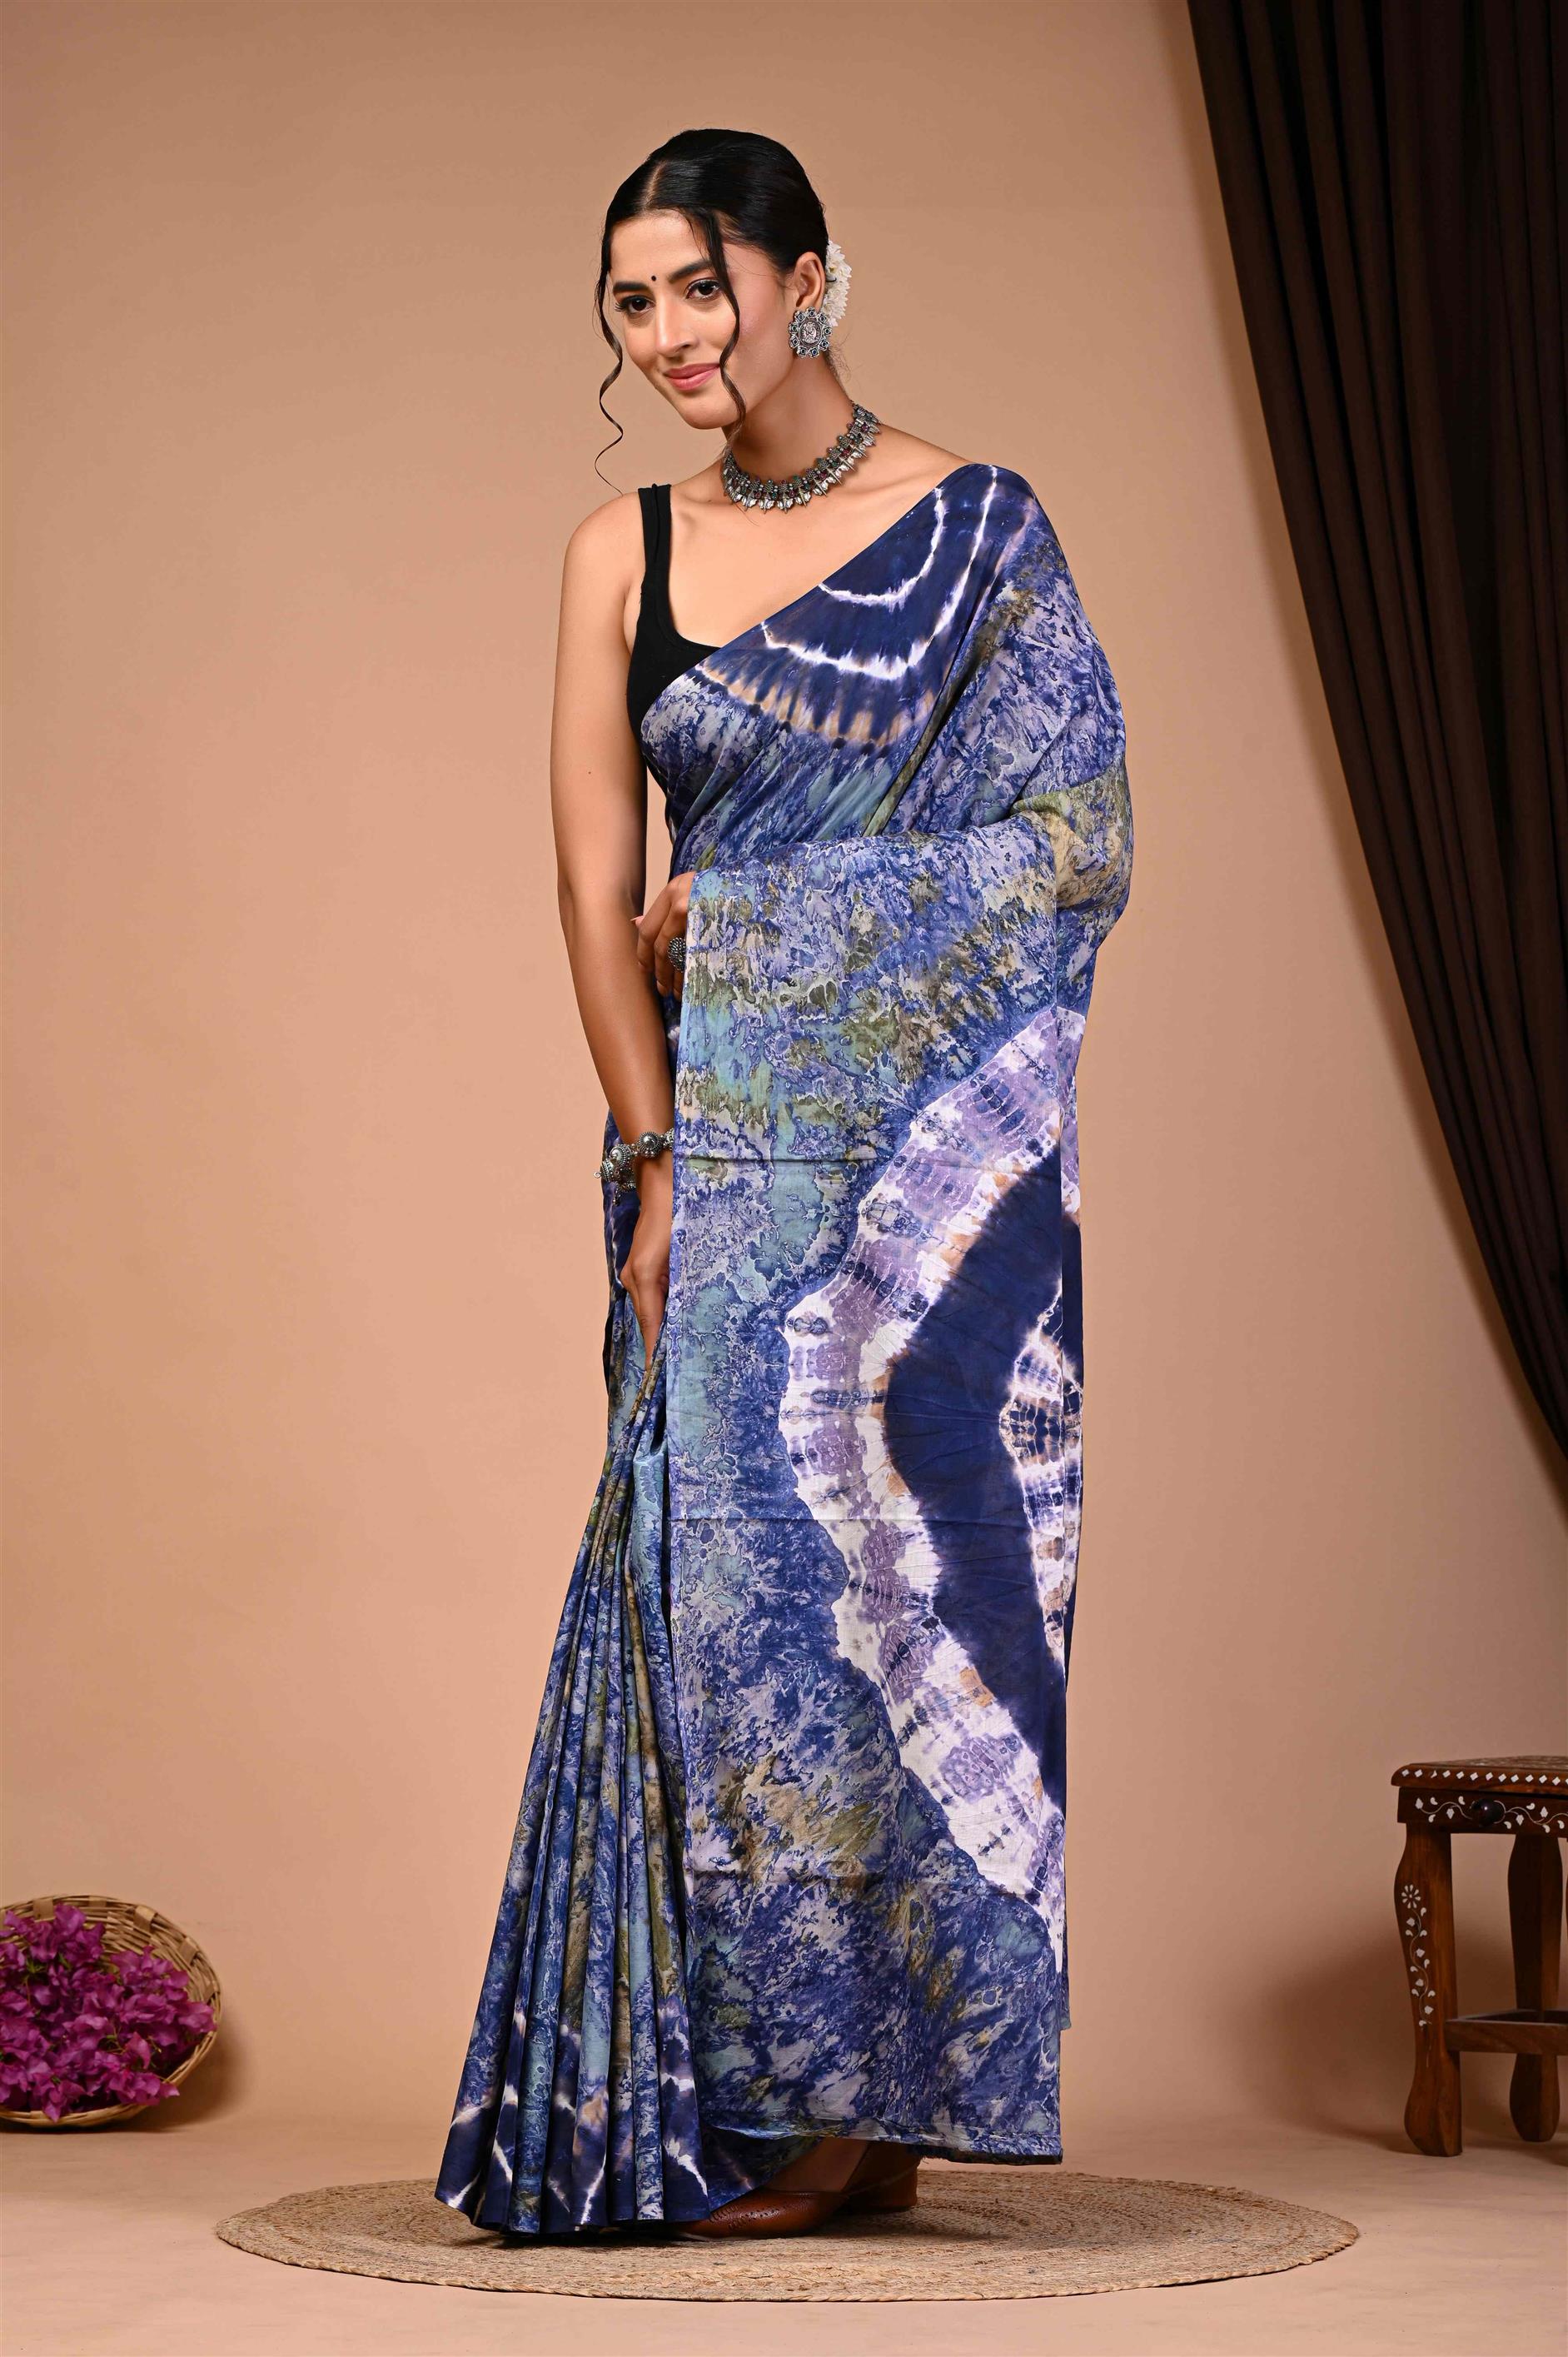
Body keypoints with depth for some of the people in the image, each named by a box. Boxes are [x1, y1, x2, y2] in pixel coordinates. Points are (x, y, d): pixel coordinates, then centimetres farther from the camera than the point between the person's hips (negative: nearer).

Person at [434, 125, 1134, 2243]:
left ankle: (864, 2090, 8)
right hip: (722, 1145, 3)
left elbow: (1082, 840, -4)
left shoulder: (979, 528, 1)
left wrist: (760, 911, -4)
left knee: (873, 1558, -3)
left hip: (934, 1145, -3)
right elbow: (599, 893, 4)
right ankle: (769, 2102, 11)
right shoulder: (621, 557, 9)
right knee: (730, 1565, 1)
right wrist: (657, 1162, -7)